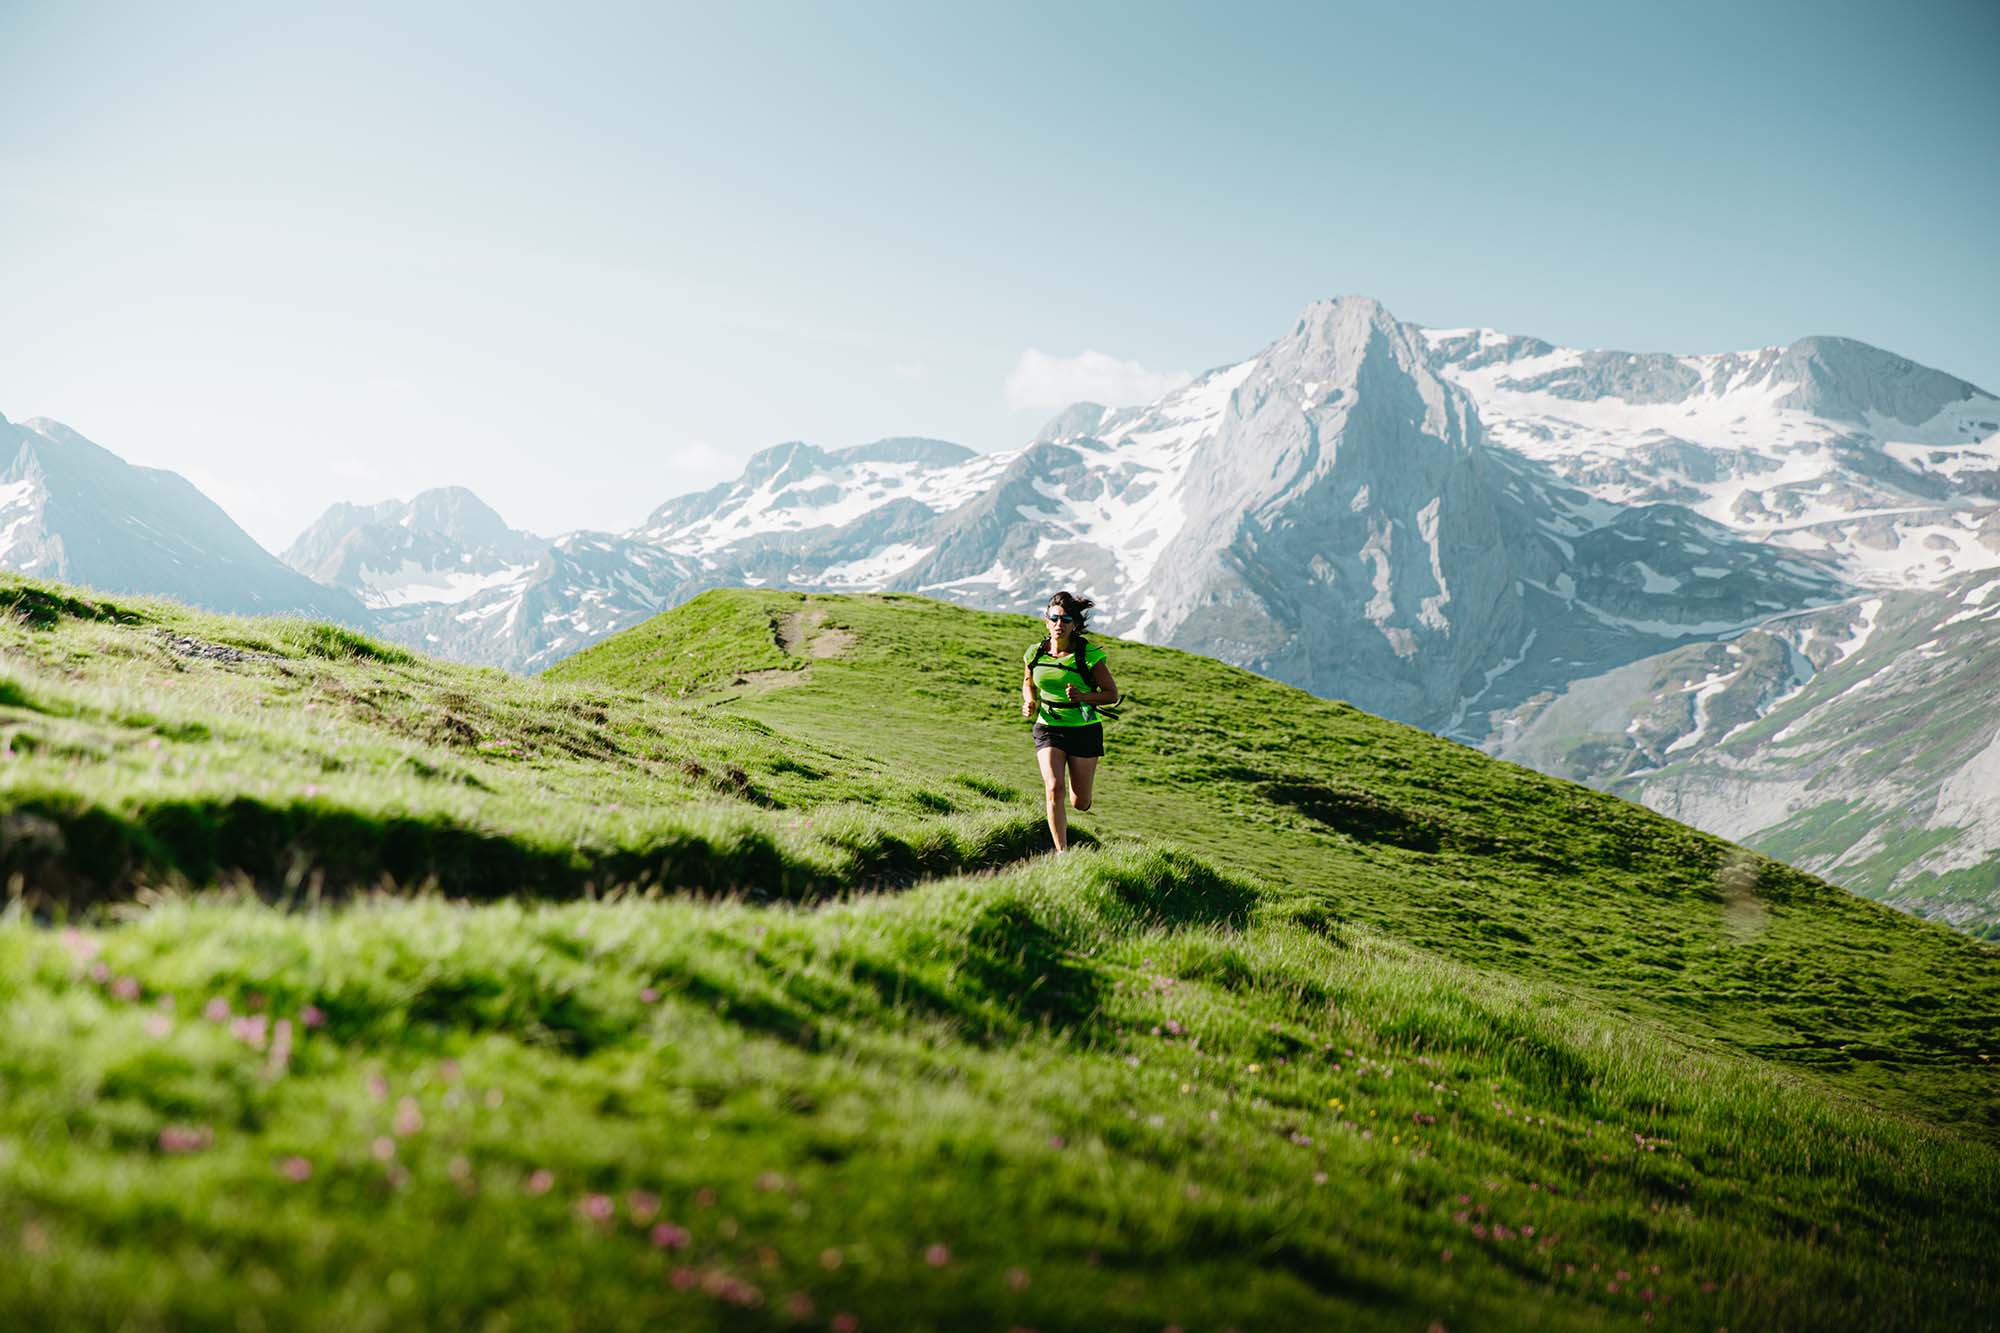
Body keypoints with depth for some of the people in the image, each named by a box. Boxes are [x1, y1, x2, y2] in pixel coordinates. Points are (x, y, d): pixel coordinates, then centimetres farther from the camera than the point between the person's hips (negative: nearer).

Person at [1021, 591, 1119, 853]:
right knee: (1054, 789, -19)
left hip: (1085, 730, -1)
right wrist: (1030, 702, -2)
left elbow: (1112, 694, -7)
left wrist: (1083, 696, -24)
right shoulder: (1035, 654, -2)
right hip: (1048, 729, 2)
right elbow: (1028, 682, 19)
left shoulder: (1089, 655, -13)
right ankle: (1062, 852, -10)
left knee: (1080, 802, 5)